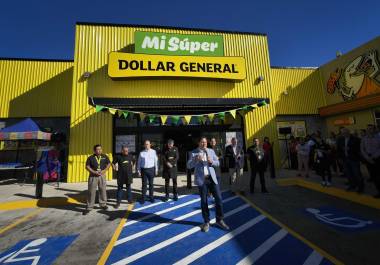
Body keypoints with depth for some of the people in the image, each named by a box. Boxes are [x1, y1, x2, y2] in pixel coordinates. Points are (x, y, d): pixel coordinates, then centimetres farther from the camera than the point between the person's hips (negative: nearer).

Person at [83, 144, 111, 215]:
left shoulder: (105, 157, 3)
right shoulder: (90, 157, -1)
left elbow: (109, 164, 5)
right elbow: (87, 166, -3)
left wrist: (104, 170, -10)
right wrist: (94, 172, -15)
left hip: (102, 175, 2)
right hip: (93, 176, -1)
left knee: (103, 190, 10)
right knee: (91, 191, 2)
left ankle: (103, 204, 26)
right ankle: (89, 207, 14)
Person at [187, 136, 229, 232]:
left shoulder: (211, 151, 8)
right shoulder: (194, 153, -1)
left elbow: (217, 163, 9)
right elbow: (189, 165, -6)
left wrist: (211, 161, -13)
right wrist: (196, 159, -23)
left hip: (212, 177, 3)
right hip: (201, 179, -2)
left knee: (218, 198, 4)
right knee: (204, 201, 7)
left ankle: (219, 220, 24)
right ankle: (206, 222, 26)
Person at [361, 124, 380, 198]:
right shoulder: (364, 139, 4)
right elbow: (362, 149, 3)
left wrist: (374, 156, -14)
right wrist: (368, 158, -7)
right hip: (368, 159, 2)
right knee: (373, 175, 7)